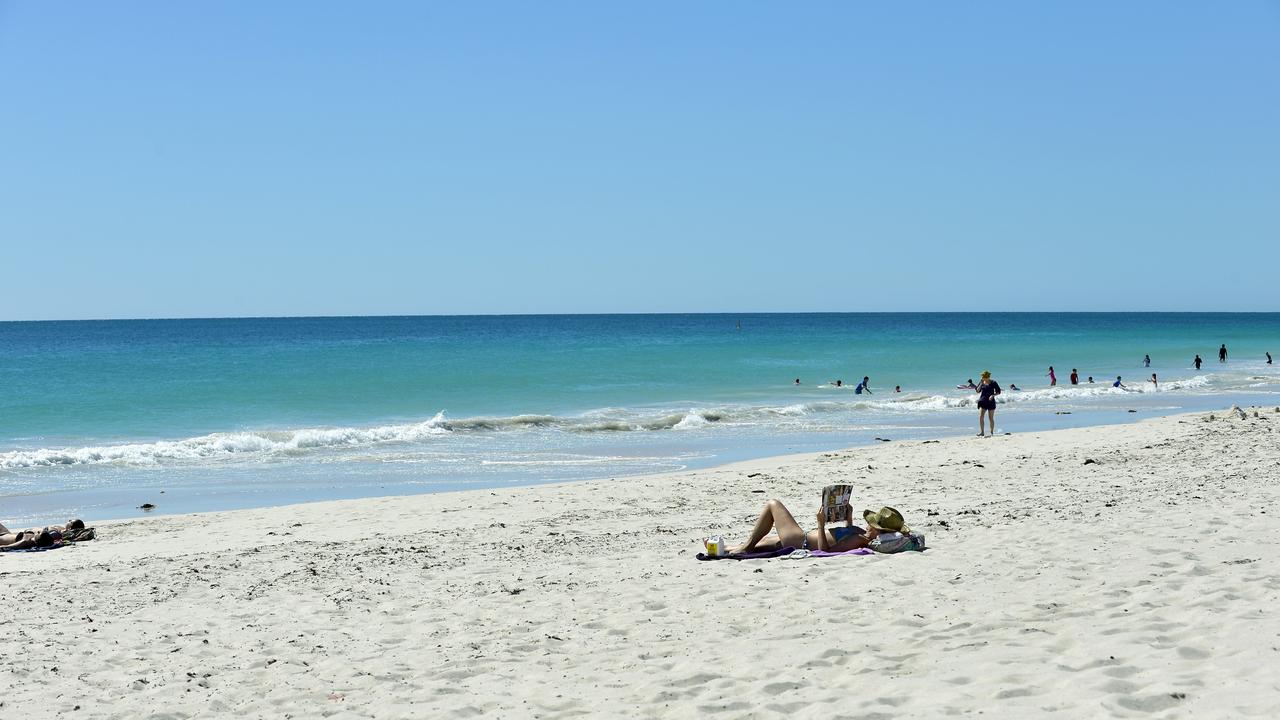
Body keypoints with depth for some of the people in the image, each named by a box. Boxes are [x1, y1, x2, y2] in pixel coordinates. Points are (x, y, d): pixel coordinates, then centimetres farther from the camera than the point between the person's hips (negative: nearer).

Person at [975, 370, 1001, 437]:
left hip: (990, 402, -2)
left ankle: (992, 432, 13)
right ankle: (981, 432, -8)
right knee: (980, 417, -11)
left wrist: (993, 395, -18)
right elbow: (978, 391, 4)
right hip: (982, 401, 2)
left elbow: (998, 392, -1)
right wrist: (981, 384, -10)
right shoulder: (982, 383, 6)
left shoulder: (993, 383, -3)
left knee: (991, 418, 3)